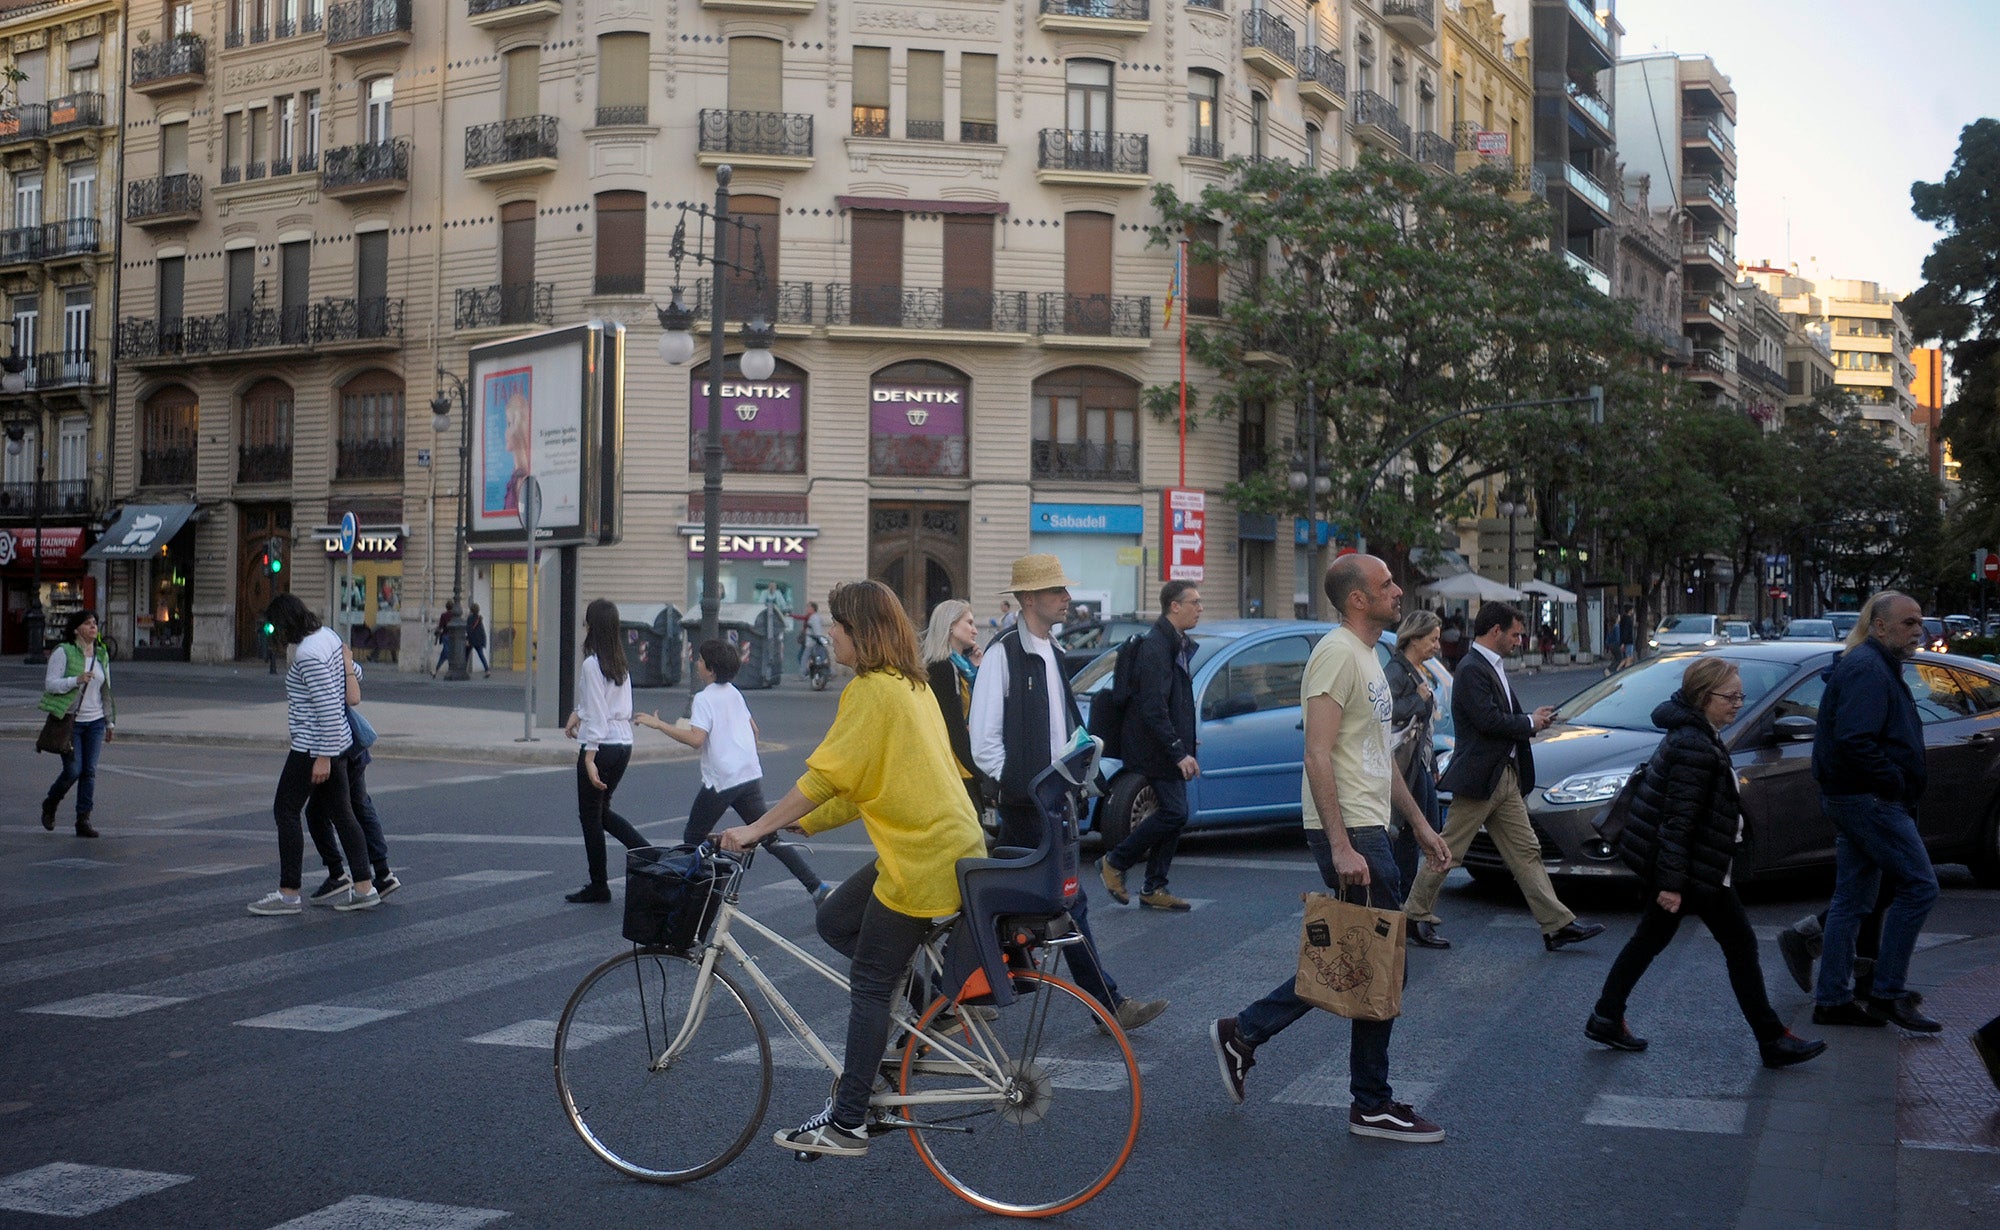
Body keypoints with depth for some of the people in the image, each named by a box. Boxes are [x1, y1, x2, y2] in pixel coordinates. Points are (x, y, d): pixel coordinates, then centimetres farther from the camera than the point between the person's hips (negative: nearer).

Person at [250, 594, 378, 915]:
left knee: (286, 811, 0)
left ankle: (288, 893, 3)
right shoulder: (328, 636, 8)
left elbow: (327, 707, -24)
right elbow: (354, 671, 23)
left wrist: (323, 756, -22)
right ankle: (364, 889, 11)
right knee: (340, 813, 11)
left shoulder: (309, 654, -20)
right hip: (337, 743, 10)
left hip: (314, 746, -10)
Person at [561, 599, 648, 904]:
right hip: (624, 744, 8)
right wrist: (579, 713, 25)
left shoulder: (592, 665, -16)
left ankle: (598, 887, 13)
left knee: (590, 816, 6)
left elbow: (596, 717, -19)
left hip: (601, 747, -8)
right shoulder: (620, 662, 8)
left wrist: (589, 759, -18)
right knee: (602, 810, 22)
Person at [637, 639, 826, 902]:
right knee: (770, 837, 8)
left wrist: (658, 724, -18)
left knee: (693, 841, 8)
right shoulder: (734, 693, 14)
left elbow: (696, 739, -22)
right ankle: (817, 886, 0)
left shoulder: (704, 698, -9)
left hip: (721, 780, -8)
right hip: (751, 774, 8)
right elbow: (753, 729, 23)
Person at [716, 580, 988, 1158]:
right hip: (949, 843, 9)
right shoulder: (910, 685, 16)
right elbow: (863, 784, 18)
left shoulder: (871, 690, -14)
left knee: (869, 985, -2)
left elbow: (824, 776, -18)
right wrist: (799, 824, 16)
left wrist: (757, 829, -11)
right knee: (835, 922, 17)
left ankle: (845, 1125, 4)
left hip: (923, 856, -9)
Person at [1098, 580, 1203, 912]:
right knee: (1174, 812, -11)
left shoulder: (1178, 643, 14)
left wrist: (1185, 744, 16)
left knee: (1172, 813, 9)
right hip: (1155, 746, -10)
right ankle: (1114, 863, 3)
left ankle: (1154, 889, 15)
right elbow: (1153, 708, -23)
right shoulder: (1156, 646, -18)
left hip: (1171, 746, 10)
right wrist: (1179, 752, -23)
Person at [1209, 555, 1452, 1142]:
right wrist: (1342, 848, -27)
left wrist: (1420, 823, 23)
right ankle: (1372, 1105, 7)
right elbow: (1318, 756, -22)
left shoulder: (1368, 657, 18)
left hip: (1369, 829, 10)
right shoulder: (1338, 653, -15)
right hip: (1351, 832, -10)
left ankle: (1243, 1034, 18)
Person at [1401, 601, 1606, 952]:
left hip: (1505, 777, 10)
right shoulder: (1472, 669, -16)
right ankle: (1415, 916, 12)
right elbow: (1489, 720, -24)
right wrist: (1531, 722, -9)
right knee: (1447, 852, 0)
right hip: (1478, 778, -10)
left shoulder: (1493, 666, 15)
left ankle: (1557, 925, 7)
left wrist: (1532, 718, 2)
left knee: (1526, 851, 7)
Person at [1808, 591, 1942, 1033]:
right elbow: (1855, 740, -25)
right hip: (1868, 798, -11)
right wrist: (1896, 783, -18)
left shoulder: (1876, 666, 20)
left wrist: (1900, 790, 14)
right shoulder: (1867, 669, -14)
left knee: (1853, 900, 11)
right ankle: (1887, 993, -7)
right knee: (1919, 885, -10)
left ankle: (1831, 1000, 14)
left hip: (1853, 798, 11)